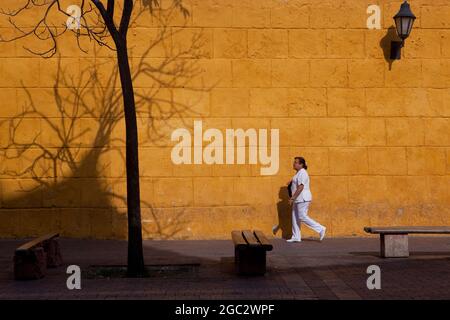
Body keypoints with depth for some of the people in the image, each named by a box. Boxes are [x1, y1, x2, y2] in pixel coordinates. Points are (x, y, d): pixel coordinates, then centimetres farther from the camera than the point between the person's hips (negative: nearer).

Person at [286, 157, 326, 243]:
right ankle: (296, 237, 11)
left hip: (302, 199, -10)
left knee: (303, 217, -9)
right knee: (295, 217, 9)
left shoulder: (302, 173, -16)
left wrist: (292, 198, -23)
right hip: (299, 199, 10)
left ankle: (320, 229, -3)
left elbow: (300, 187, -23)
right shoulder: (299, 173, 15)